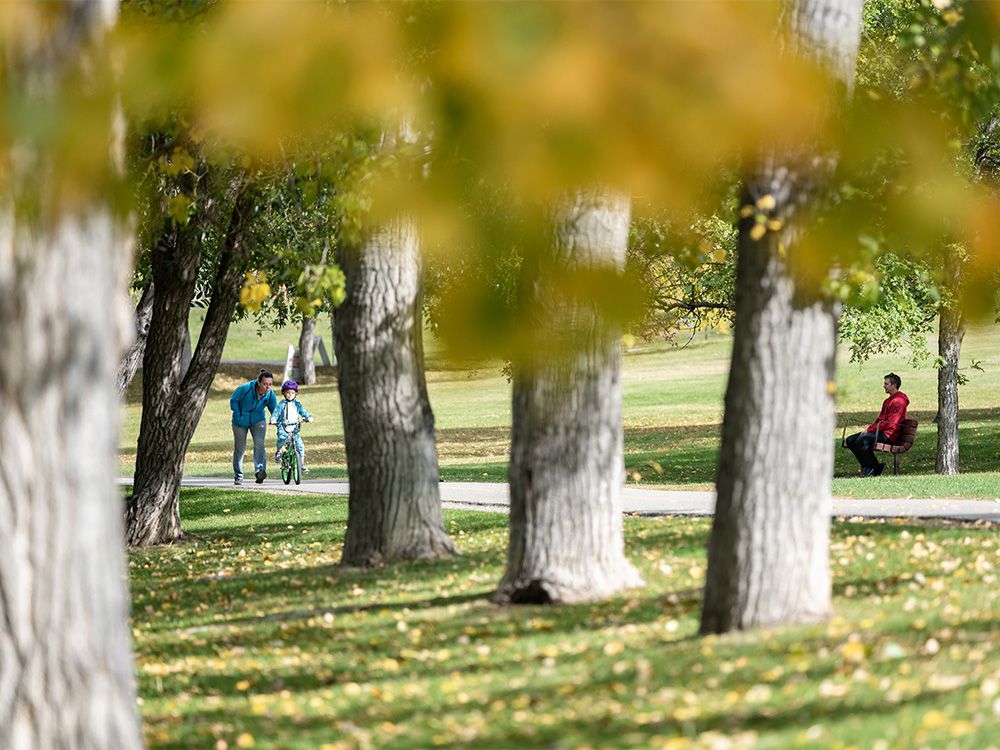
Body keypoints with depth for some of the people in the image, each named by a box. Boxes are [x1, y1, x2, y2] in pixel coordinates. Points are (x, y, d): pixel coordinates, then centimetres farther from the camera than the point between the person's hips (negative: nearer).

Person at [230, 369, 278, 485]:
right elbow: (233, 401, -11)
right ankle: (238, 476, 23)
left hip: (258, 420, 1)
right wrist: (238, 417, -12)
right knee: (239, 449, 7)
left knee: (259, 444, -23)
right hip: (241, 422, -1)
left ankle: (260, 470, -35)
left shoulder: (270, 395, -16)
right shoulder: (245, 389, -26)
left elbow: (274, 410, -3)